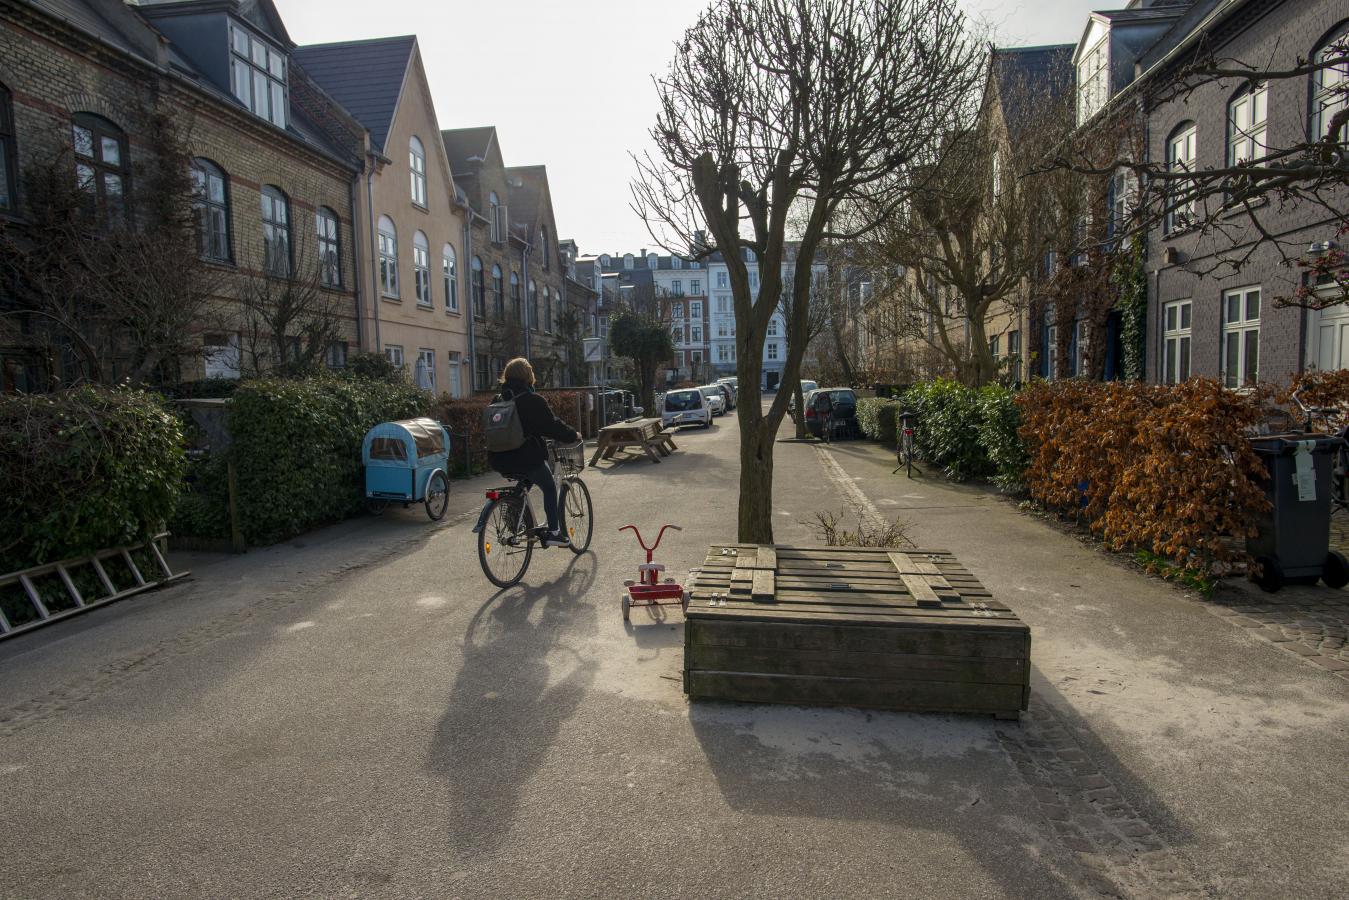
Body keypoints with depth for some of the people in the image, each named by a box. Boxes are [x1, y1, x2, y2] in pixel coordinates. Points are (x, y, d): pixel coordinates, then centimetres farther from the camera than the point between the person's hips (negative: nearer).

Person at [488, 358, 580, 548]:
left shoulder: (498, 400, 8)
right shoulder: (532, 401, -13)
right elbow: (553, 426, -11)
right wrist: (573, 436, 6)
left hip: (500, 460, 6)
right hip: (527, 458, -6)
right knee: (550, 488, 14)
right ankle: (553, 531, 10)